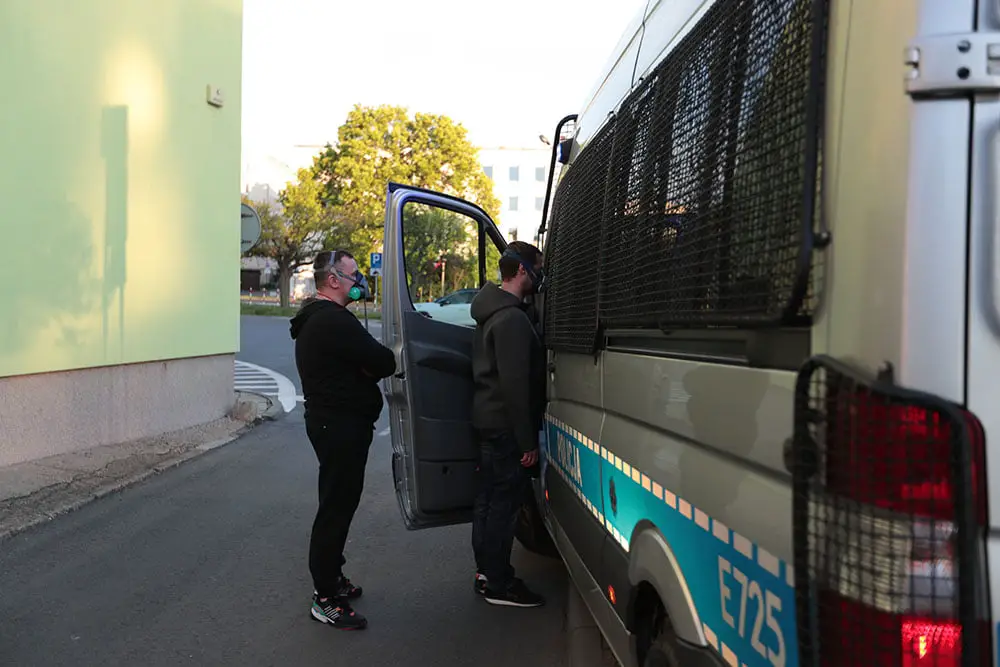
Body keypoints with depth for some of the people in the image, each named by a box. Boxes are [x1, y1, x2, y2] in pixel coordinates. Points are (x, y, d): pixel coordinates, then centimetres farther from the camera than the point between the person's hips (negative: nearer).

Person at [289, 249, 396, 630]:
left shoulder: (316, 319, 15)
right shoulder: (334, 321, -21)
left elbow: (356, 363, 14)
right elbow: (385, 362, -22)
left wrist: (369, 367, -8)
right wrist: (376, 365, 0)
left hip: (331, 423, 11)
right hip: (341, 426, -11)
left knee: (338, 504, 20)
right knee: (336, 508, -4)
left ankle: (331, 579, 34)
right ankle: (326, 600, 4)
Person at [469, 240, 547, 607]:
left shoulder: (492, 313, 13)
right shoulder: (512, 319, -20)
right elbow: (515, 385, -24)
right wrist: (528, 441, -20)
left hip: (488, 422, 10)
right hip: (506, 426, -10)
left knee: (489, 498, 16)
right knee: (504, 503, -2)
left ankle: (486, 571, 27)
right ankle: (497, 584, 6)